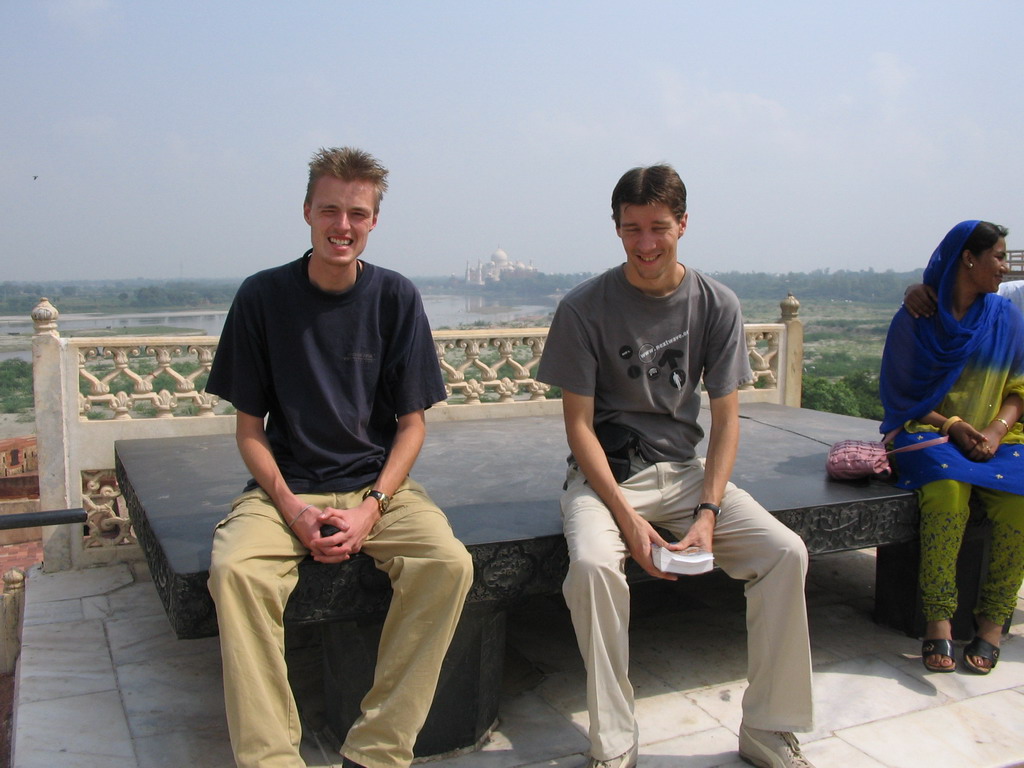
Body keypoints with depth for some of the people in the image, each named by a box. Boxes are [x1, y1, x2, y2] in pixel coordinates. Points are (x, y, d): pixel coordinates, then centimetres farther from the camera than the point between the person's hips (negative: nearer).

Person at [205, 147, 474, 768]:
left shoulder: (396, 297, 0)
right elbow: (250, 428, 2)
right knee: (235, 568, -30)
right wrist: (292, 508, -14)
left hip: (379, 483, 1)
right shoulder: (263, 296, -2)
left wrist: (371, 508, -13)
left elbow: (412, 423, 2)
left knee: (449, 564, -26)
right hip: (287, 485, 0)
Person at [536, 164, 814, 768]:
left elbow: (726, 418, -1)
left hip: (684, 469, 3)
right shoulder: (585, 307, -10)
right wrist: (628, 517, -20)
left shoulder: (717, 304, -2)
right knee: (591, 564, -33)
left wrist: (707, 512, -15)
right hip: (605, 472, -3)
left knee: (786, 552, -17)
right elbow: (580, 424, -9)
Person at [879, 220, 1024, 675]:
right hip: (928, 434, -3)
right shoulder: (916, 318, 1)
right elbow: (900, 394, 1)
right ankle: (938, 623, -26)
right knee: (948, 492, -35)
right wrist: (951, 425, -13)